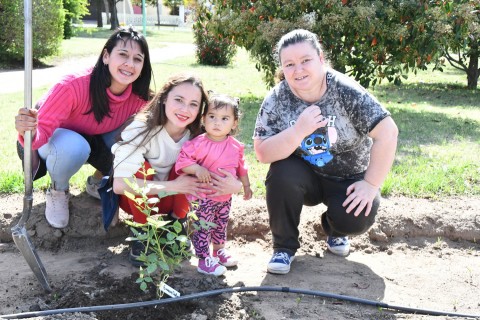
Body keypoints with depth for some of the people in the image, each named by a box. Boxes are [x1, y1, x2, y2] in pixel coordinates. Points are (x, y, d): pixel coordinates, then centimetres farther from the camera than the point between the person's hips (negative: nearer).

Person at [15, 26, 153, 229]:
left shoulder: (138, 97, -22)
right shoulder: (73, 86, -37)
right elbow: (42, 130, -37)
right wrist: (29, 133, -57)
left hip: (94, 140, 4)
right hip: (58, 137, -4)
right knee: (73, 146, -38)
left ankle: (97, 182, 9)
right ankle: (57, 192, -2)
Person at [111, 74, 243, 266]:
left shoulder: (198, 135, -19)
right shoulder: (142, 129, -28)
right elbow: (119, 184, -36)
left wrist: (235, 186, -41)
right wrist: (172, 186, -40)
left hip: (173, 200, 2)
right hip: (136, 199, -2)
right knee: (140, 167, -31)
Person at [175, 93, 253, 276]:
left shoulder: (235, 146, -2)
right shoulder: (198, 144, -20)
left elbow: (241, 167, 12)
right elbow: (182, 160, -20)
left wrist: (246, 186, 19)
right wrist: (197, 169, -34)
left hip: (225, 197, 6)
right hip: (203, 198, -6)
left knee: (221, 225, 23)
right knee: (203, 228, 2)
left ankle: (219, 250, 45)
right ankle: (204, 260, 16)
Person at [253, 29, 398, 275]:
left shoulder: (346, 91, -21)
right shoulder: (276, 100, -15)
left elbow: (387, 132, -21)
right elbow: (262, 153, -20)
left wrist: (371, 184, -21)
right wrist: (298, 131, -36)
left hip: (349, 178, -1)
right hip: (305, 177, 1)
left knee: (356, 220, -26)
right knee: (281, 174, -30)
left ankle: (334, 229, 14)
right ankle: (284, 247, -6)